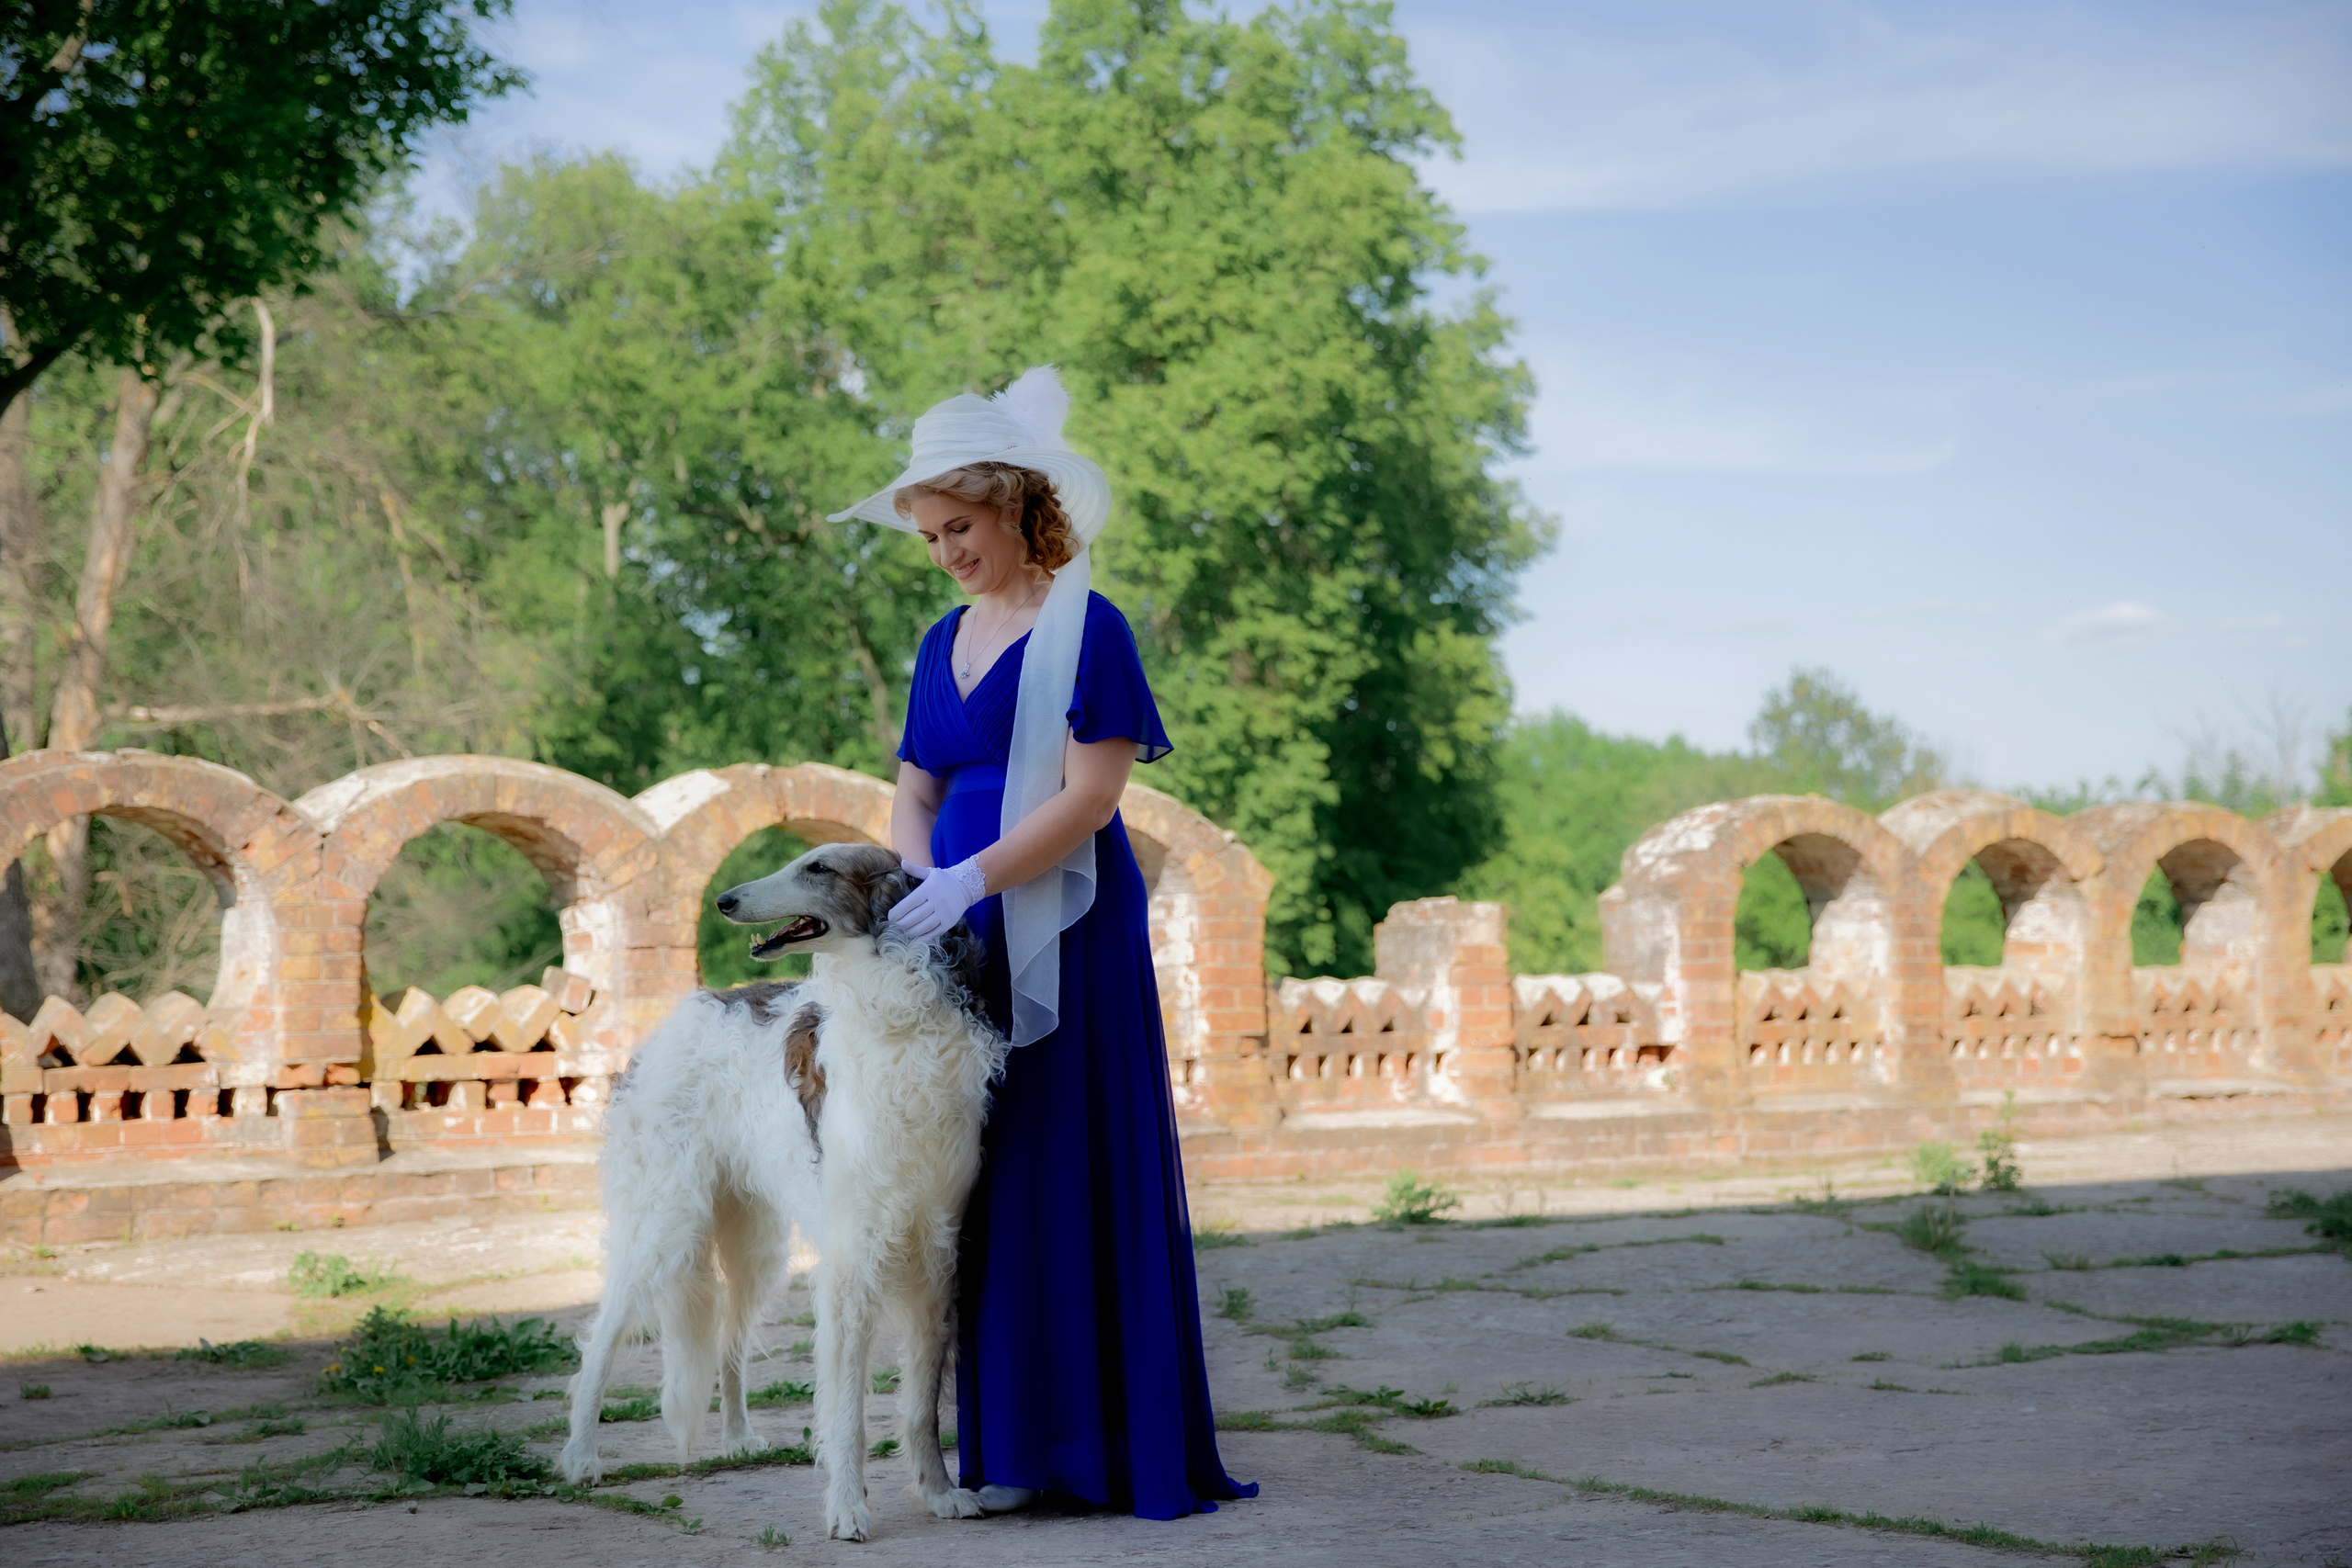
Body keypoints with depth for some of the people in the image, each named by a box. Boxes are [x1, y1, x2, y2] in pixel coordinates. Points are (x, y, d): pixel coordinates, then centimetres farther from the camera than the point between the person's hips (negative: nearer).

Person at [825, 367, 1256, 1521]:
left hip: (1067, 938, -6)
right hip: (964, 943, 7)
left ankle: (1115, 1442, 1)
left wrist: (971, 880, -22)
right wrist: (914, 880, -4)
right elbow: (915, 792, 17)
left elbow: (1090, 794, -14)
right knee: (985, 1179, 5)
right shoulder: (944, 644, 16)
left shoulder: (1084, 628, -6)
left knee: (1078, 1170, -4)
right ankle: (1012, 1442, 10)